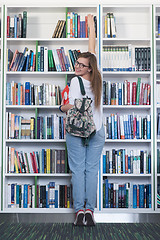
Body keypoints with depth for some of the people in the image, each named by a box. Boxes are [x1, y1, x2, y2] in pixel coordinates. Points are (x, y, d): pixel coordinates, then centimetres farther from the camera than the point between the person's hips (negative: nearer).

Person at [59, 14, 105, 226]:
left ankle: (80, 211, 3)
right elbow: (92, 50, 14)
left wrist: (62, 107, 4)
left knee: (78, 170, 2)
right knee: (92, 170, 4)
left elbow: (72, 105, -19)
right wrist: (91, 25, 25)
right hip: (97, 131, 4)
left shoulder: (76, 81, -11)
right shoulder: (97, 78, 2)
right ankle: (89, 211, 5)